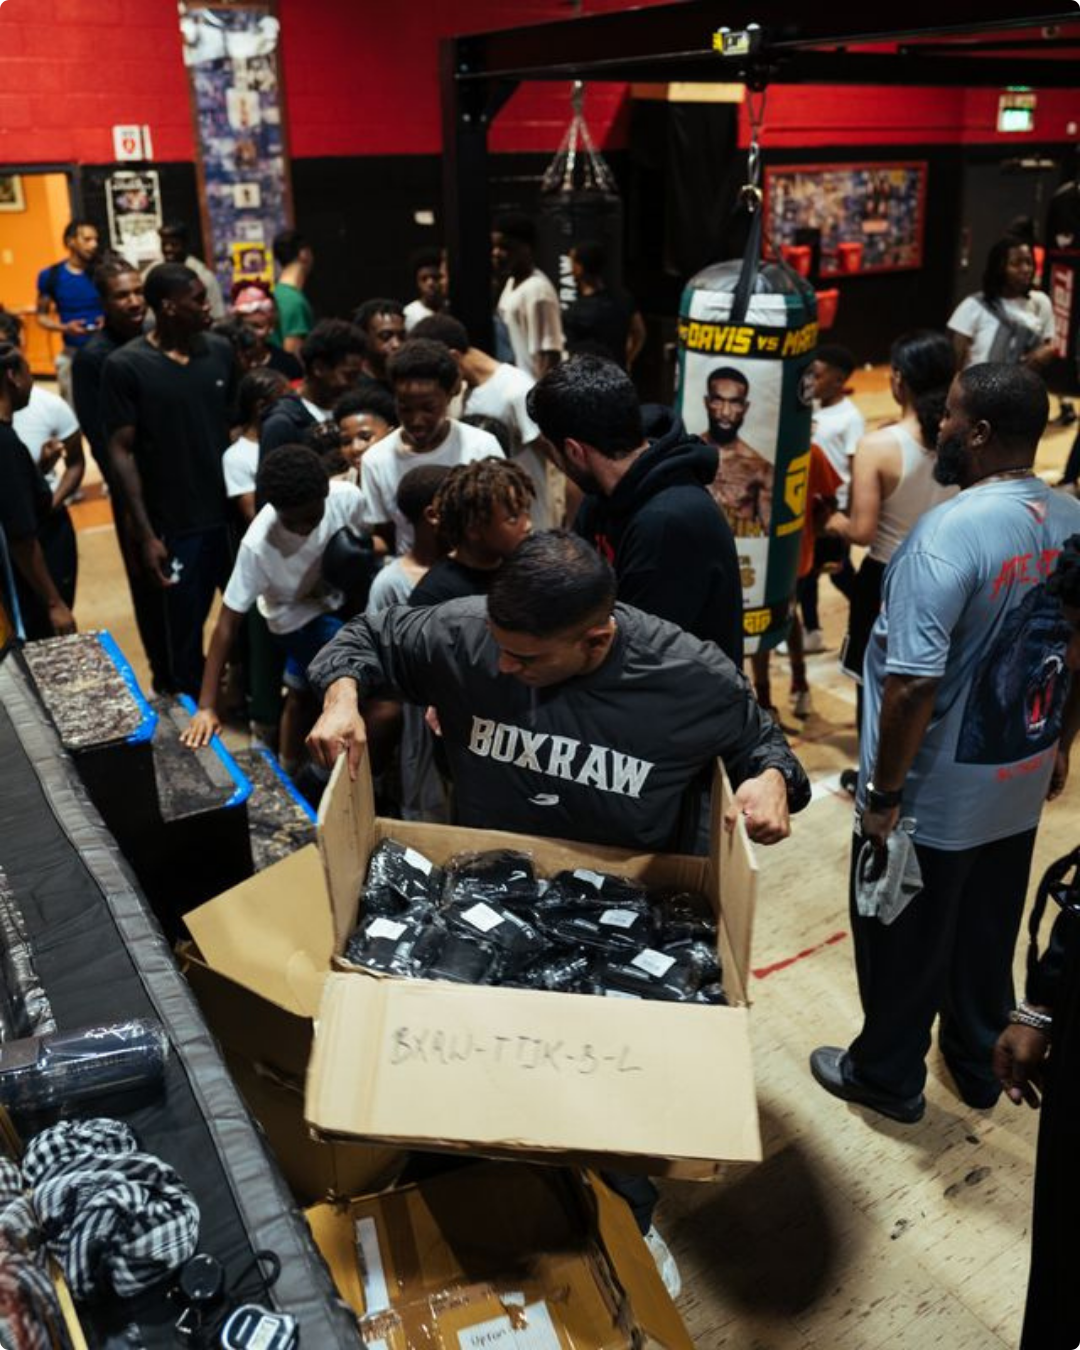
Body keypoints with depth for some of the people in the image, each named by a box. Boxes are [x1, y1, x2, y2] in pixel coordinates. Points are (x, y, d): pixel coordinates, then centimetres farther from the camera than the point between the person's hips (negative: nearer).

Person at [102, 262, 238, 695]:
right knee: (185, 631, 8)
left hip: (234, 511, 4)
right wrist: (146, 534, -12)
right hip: (178, 523, -3)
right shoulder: (125, 366, -8)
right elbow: (120, 452, -7)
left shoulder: (220, 351, 4)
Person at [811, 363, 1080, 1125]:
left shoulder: (950, 532, -26)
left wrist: (884, 792, -16)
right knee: (987, 939, 24)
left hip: (937, 797, -7)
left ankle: (888, 1077, 34)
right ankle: (977, 1064, 44)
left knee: (905, 946, 14)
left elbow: (913, 687, -28)